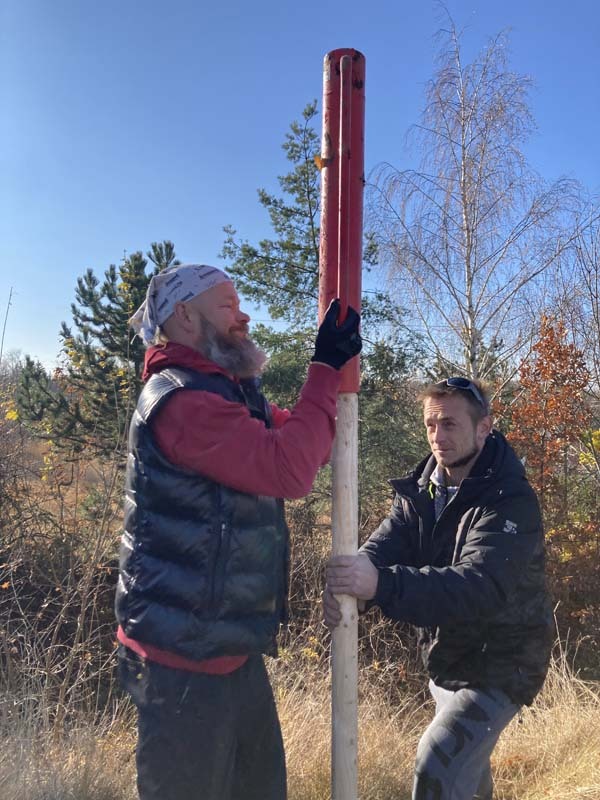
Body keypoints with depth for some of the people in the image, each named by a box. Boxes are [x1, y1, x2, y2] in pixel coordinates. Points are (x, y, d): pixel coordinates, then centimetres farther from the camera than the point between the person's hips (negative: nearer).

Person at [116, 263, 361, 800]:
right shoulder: (181, 400, -21)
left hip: (235, 651, 10)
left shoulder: (232, 394, 11)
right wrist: (325, 369, -20)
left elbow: (305, 444, 16)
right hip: (185, 660, -10)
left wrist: (337, 368, 5)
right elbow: (289, 469, -29)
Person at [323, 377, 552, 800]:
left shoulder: (511, 501, -25)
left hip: (499, 664, -7)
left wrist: (381, 584, -52)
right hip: (445, 661, 7)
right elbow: (383, 546, -17)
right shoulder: (421, 491, -3)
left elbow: (481, 586, -39)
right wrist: (351, 582, -40)